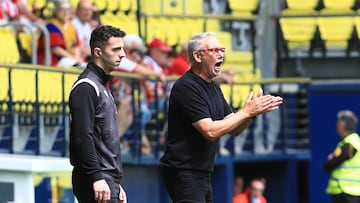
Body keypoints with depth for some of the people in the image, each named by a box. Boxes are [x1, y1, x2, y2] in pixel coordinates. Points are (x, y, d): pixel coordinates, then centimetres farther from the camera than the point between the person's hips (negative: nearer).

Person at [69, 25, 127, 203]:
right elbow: (83, 137, -20)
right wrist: (96, 178, -24)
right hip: (97, 181, -10)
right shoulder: (86, 87, -11)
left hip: (107, 181, 10)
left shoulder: (102, 86, 21)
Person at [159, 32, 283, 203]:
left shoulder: (213, 87, 15)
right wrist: (246, 112, -17)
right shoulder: (186, 87, -15)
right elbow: (210, 131, -22)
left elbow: (233, 129, 14)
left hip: (203, 174, 10)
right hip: (183, 173, -10)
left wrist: (253, 111, -5)